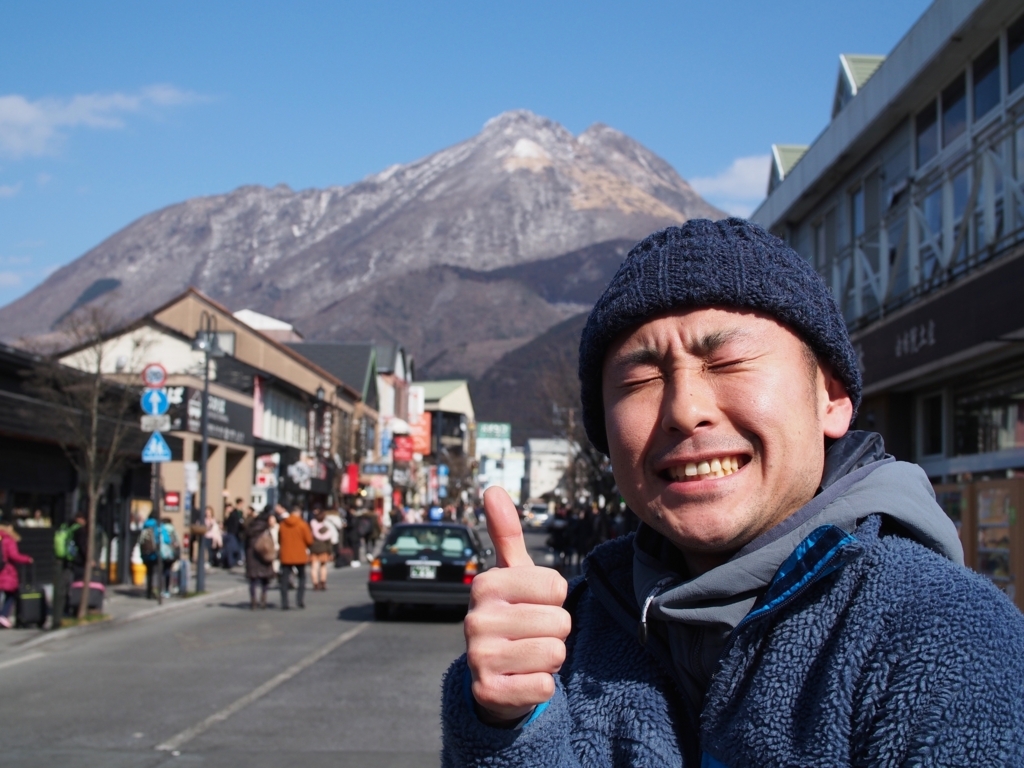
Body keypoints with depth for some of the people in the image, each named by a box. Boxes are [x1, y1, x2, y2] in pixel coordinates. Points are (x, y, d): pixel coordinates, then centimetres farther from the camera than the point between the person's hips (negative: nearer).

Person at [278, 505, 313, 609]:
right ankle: (300, 599, 0)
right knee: (302, 577, 14)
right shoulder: (302, 524, -9)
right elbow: (309, 540, -10)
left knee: (284, 581, 5)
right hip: (300, 556, -2)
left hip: (286, 557, 2)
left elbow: (279, 538, 9)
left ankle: (284, 603, 0)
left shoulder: (282, 524, 0)